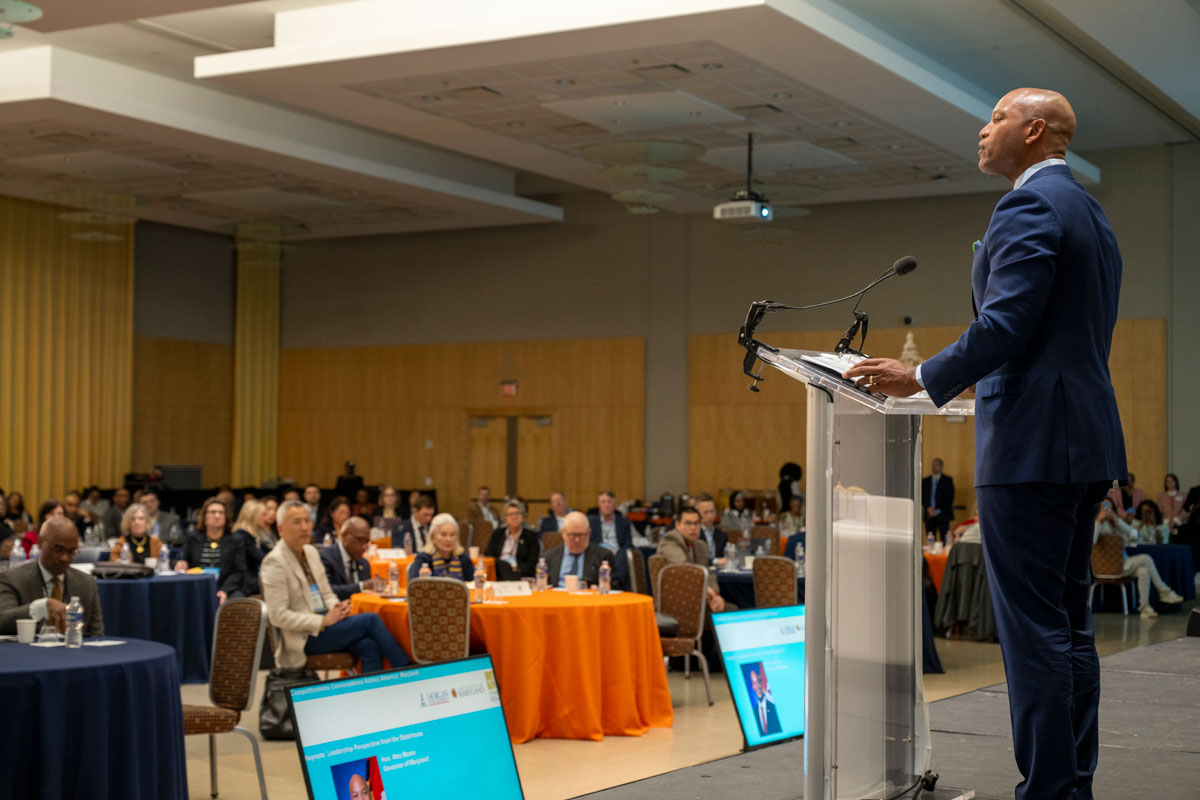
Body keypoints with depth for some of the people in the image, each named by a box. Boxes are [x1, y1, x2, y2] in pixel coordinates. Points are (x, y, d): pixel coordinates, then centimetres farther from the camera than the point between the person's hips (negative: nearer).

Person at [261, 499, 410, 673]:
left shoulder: (311, 552, 12)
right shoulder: (275, 562, -13)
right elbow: (277, 616, -18)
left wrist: (337, 607, -4)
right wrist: (323, 621, -20)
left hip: (323, 623, 7)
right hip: (303, 637, -7)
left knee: (369, 645, -22)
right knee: (371, 620, -18)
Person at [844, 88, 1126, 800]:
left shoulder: (1029, 207, -11)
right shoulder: (1092, 214, 20)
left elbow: (1005, 325, -20)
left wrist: (922, 378, -11)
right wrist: (987, 375, 26)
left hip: (1031, 446, -10)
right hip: (1088, 445, 10)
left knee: (1034, 628, -7)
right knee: (1070, 623, 13)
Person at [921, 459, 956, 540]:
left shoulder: (948, 480, 7)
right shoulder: (925, 481, 16)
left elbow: (950, 498, 0)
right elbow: (922, 497, 12)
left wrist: (938, 511, -8)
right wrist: (928, 508, -5)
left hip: (943, 514, -3)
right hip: (929, 515, 3)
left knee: (944, 540, -12)